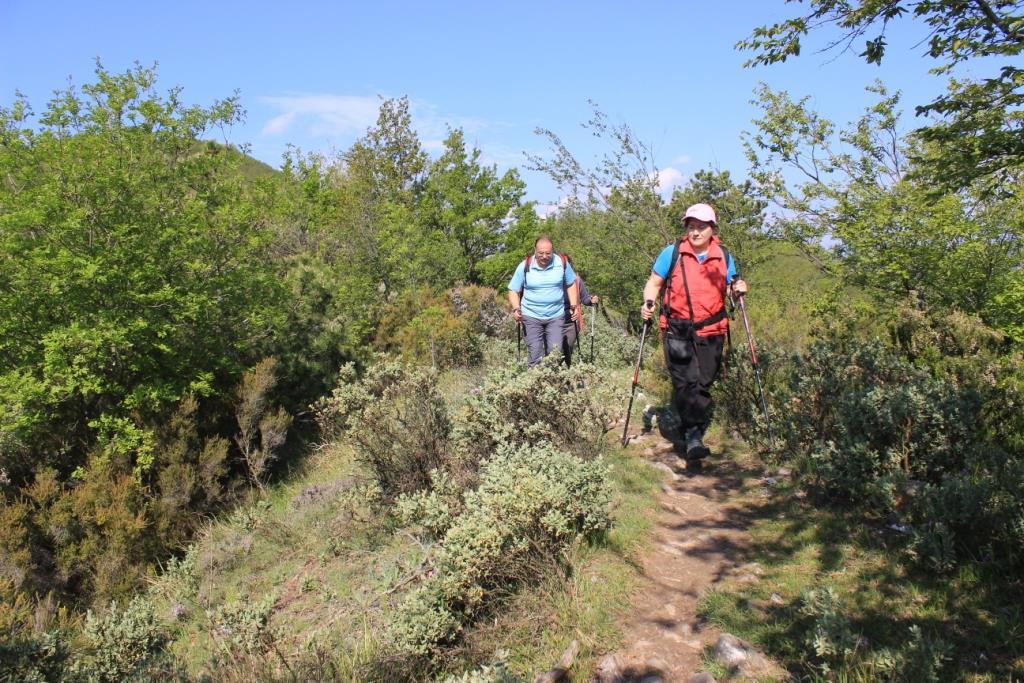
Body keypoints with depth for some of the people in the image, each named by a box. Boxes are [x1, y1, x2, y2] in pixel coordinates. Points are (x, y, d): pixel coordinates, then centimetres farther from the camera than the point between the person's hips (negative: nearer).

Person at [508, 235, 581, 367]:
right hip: (531, 316, -1)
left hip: (556, 316, 1)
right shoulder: (524, 266, -7)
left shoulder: (562, 263, -4)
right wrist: (516, 309, -16)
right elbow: (513, 290, -1)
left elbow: (570, 284, 11)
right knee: (535, 355, -1)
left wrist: (574, 306, 2)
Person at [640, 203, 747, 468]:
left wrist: (737, 289, -4)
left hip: (710, 333, 3)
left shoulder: (724, 257, 7)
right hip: (677, 332, -3)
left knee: (703, 385, 6)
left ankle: (693, 438, 19)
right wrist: (648, 302, -11)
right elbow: (654, 283, 7)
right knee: (686, 382, -15)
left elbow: (728, 289, 19)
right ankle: (693, 436, -14)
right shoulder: (672, 253, 0)